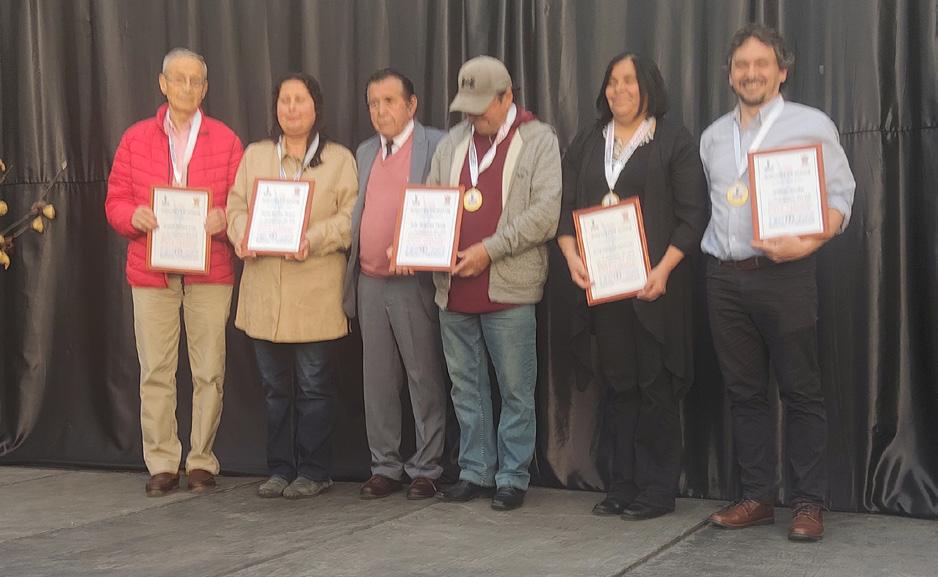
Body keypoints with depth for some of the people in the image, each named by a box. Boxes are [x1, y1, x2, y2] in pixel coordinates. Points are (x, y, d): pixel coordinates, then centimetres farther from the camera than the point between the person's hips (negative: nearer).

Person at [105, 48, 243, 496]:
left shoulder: (225, 140, 9)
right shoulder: (136, 139, 12)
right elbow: (116, 200, 10)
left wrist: (223, 218, -15)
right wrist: (136, 216, -12)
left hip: (210, 270, 0)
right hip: (151, 270, 1)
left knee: (209, 371, 1)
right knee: (155, 372, 1)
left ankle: (202, 462, 11)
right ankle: (162, 464, 9)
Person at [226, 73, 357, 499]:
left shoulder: (339, 159, 3)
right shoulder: (255, 155, 15)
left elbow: (351, 217, -4)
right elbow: (236, 206, 12)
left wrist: (313, 240, -19)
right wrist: (242, 237, -9)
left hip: (316, 293, -4)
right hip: (263, 292, 4)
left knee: (314, 387, 1)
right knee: (274, 387, 10)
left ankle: (314, 472, 11)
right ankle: (280, 469, 20)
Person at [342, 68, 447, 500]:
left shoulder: (436, 145, -3)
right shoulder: (364, 152, 16)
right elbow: (357, 215, 18)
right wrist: (352, 277, 9)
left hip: (414, 282, -6)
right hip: (369, 283, 6)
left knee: (425, 379, 1)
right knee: (377, 381, 11)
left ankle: (425, 469, 11)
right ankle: (384, 468, 20)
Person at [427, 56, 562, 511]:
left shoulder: (539, 140, -2)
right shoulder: (452, 142, 15)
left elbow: (545, 213, -11)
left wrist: (489, 250, -17)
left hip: (509, 288, -5)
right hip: (453, 287, 5)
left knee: (515, 391, 2)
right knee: (466, 387, 12)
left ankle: (513, 477, 13)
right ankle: (474, 473, 23)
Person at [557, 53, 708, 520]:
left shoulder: (674, 141, 0)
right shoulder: (587, 143, 15)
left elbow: (693, 214, -6)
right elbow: (565, 206, 11)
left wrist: (664, 269, -16)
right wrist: (571, 255, -6)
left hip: (655, 284, -4)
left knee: (656, 385, -2)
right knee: (617, 384, 9)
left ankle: (657, 491, 6)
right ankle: (622, 486, 17)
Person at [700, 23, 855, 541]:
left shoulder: (811, 125, 0)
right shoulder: (713, 136, 15)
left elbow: (840, 196, -4)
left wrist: (808, 243, -19)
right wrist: (698, 252, 7)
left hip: (784, 274, -5)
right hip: (724, 277, 5)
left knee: (800, 392, -1)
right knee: (744, 392, 8)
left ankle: (808, 503, 6)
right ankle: (756, 497, 16)